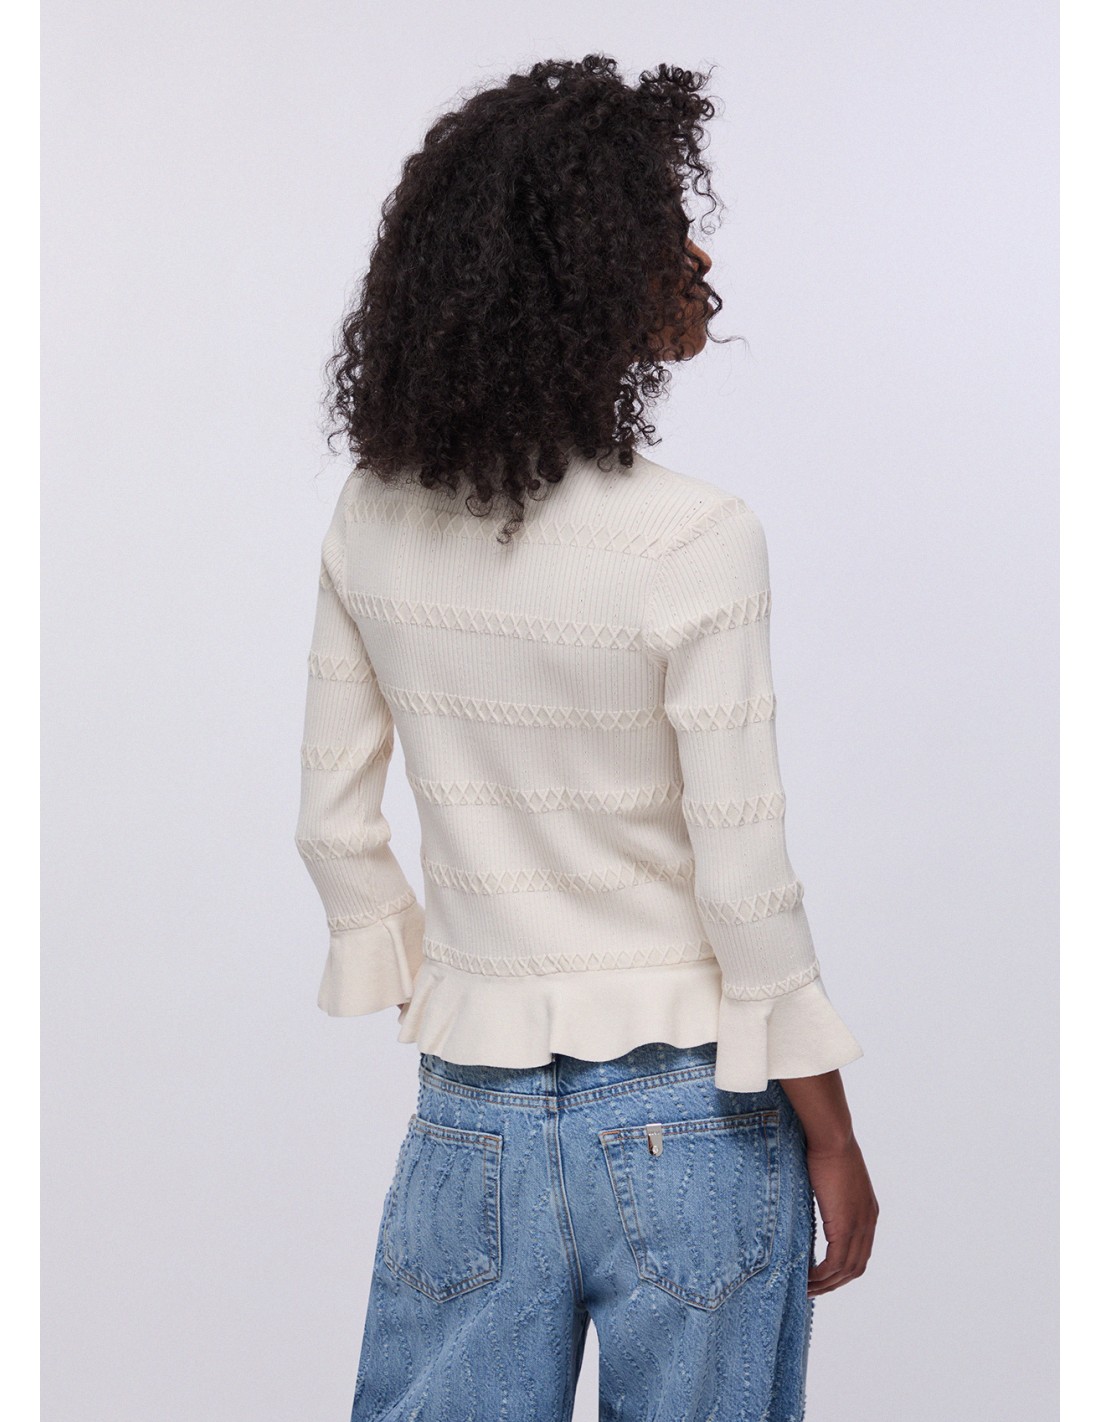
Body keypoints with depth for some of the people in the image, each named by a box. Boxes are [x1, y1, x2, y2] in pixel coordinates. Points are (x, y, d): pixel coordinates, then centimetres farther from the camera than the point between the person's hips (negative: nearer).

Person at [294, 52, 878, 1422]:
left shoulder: (374, 523, -3)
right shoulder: (694, 537, -18)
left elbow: (335, 824, 5)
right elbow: (744, 883, -15)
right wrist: (834, 1141, -4)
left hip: (472, 1115, 4)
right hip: (690, 1118, -4)